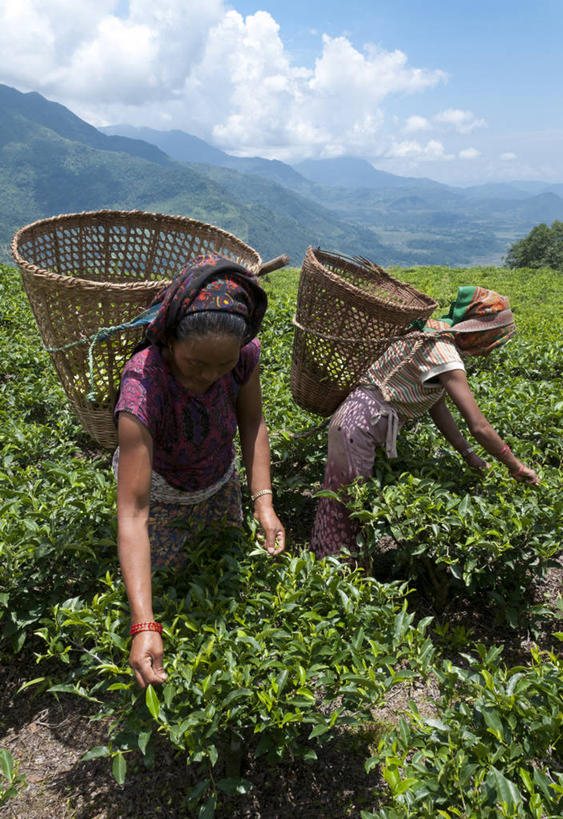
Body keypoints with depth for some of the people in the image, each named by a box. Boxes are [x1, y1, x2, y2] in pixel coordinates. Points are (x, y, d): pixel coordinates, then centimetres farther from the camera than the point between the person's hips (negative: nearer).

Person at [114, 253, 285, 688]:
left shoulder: (244, 353, -27)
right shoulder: (143, 386, -41)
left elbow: (252, 422, -9)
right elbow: (132, 514, -41)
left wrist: (264, 501, -22)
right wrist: (144, 626, -45)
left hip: (220, 484, 4)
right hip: (161, 497, -4)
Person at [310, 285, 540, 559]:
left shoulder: (438, 337, 6)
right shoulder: (444, 354, -23)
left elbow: (437, 404, 9)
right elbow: (479, 427, -24)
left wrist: (467, 454, 8)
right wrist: (516, 467, -10)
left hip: (359, 418, 10)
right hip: (358, 426, -10)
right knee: (343, 512, 7)